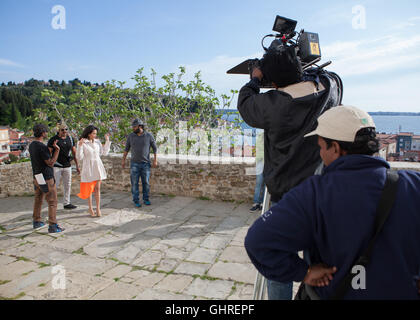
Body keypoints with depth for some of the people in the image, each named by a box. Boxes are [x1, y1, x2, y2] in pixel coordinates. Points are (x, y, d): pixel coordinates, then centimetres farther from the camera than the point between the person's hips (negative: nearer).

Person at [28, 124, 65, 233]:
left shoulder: (32, 145, 8)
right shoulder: (42, 147, -20)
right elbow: (50, 163, -18)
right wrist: (57, 150, -15)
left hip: (37, 177, 9)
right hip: (46, 178, -9)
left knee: (38, 200, 21)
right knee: (52, 202, -4)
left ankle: (37, 222, 34)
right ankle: (52, 226, -3)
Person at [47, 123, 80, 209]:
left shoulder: (70, 139, 7)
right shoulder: (53, 140, -7)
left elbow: (74, 153, 13)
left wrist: (77, 165, 10)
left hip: (67, 166, 5)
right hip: (56, 166, -4)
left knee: (67, 185, 9)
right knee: (55, 185, -3)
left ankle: (66, 203, 19)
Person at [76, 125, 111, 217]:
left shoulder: (97, 142, 6)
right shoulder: (82, 143, -7)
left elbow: (104, 153, 12)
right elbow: (79, 157, -10)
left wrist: (107, 141, 8)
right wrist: (80, 146, -23)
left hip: (98, 167, 3)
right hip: (88, 168, -3)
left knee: (97, 188, 4)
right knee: (89, 189, 6)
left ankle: (98, 209, 10)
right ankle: (90, 208, 20)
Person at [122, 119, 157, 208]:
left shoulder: (149, 135, -6)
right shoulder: (131, 136, -2)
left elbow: (154, 148, 1)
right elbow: (126, 149, 7)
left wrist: (155, 160, -6)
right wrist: (123, 160, 4)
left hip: (145, 164, 0)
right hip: (134, 164, 1)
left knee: (146, 182, 5)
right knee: (134, 183, 0)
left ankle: (146, 199, 20)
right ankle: (136, 200, 10)